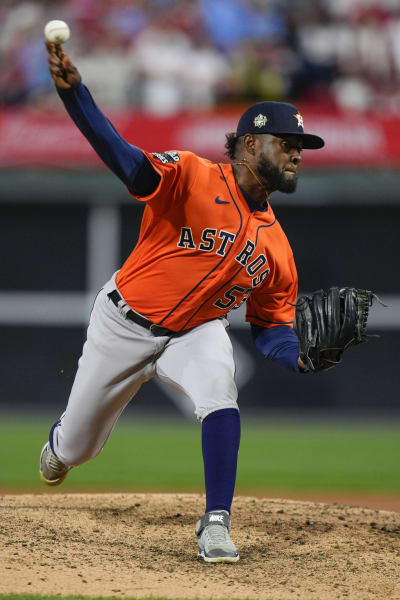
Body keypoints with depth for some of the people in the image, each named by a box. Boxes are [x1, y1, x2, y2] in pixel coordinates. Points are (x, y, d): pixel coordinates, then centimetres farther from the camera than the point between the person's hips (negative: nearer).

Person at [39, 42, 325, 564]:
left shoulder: (276, 246, -5)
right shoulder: (192, 178, -22)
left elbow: (271, 326, 3)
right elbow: (121, 154, -36)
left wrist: (301, 357, -22)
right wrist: (72, 90, -54)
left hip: (196, 331, 3)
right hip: (125, 323, -3)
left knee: (220, 393, -32)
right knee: (75, 448, 10)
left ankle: (216, 525, -25)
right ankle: (60, 443, 52)